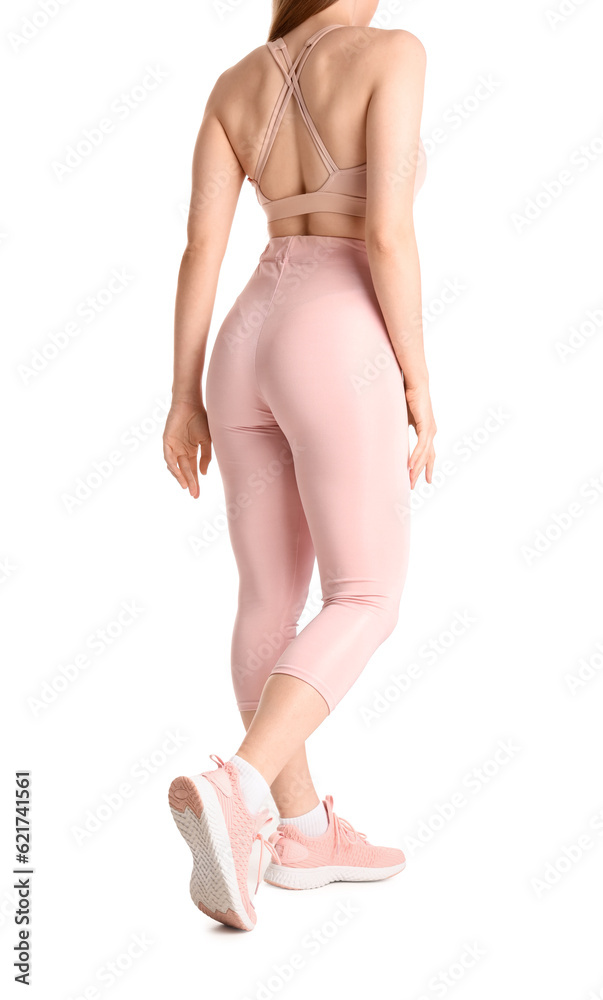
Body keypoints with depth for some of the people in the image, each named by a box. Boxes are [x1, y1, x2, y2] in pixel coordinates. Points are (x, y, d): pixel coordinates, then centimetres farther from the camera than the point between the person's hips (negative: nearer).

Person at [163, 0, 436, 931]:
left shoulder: (234, 85, 14)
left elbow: (201, 246, 7)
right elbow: (387, 233, -13)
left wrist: (184, 399, 8)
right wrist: (419, 383, -7)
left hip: (246, 355, 7)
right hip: (336, 356, -6)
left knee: (272, 601, 12)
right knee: (366, 604, 0)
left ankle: (303, 832, 19)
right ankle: (231, 795, -19)